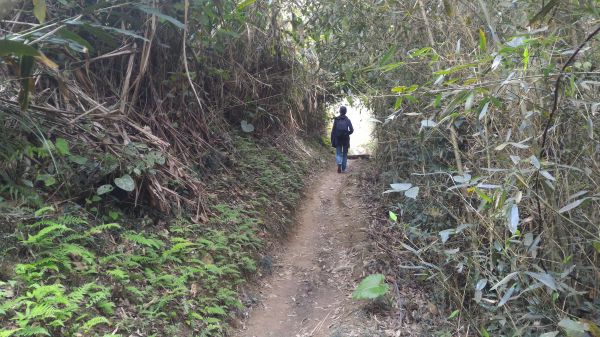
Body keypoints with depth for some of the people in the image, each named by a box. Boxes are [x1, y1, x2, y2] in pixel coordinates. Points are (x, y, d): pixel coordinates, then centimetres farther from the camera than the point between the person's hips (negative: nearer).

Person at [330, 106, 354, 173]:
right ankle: (343, 169, 12)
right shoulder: (348, 120, -3)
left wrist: (332, 140, 1)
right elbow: (351, 130, -8)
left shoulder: (336, 119, -4)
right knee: (345, 154, 11)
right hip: (345, 139, 0)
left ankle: (339, 164, -19)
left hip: (338, 139, 0)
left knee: (338, 153, 7)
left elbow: (333, 130, -5)